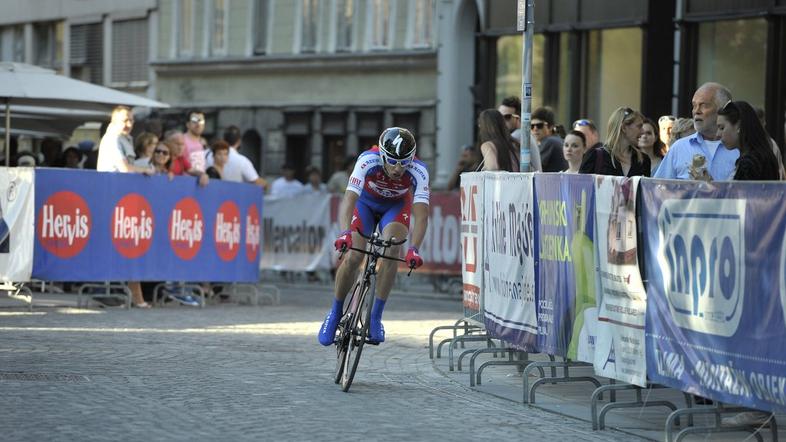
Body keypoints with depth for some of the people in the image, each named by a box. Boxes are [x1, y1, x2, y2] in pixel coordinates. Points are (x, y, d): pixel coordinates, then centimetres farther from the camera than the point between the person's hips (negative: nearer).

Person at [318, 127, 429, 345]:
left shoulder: (418, 171, -34)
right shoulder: (368, 161, -37)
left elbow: (421, 213, -40)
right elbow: (349, 198, -44)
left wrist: (414, 249, -54)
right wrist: (345, 233, -61)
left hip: (396, 206, 1)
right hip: (365, 202, -1)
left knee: (392, 249, -26)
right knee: (353, 256, -17)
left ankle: (375, 317, -15)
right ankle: (335, 313, 5)